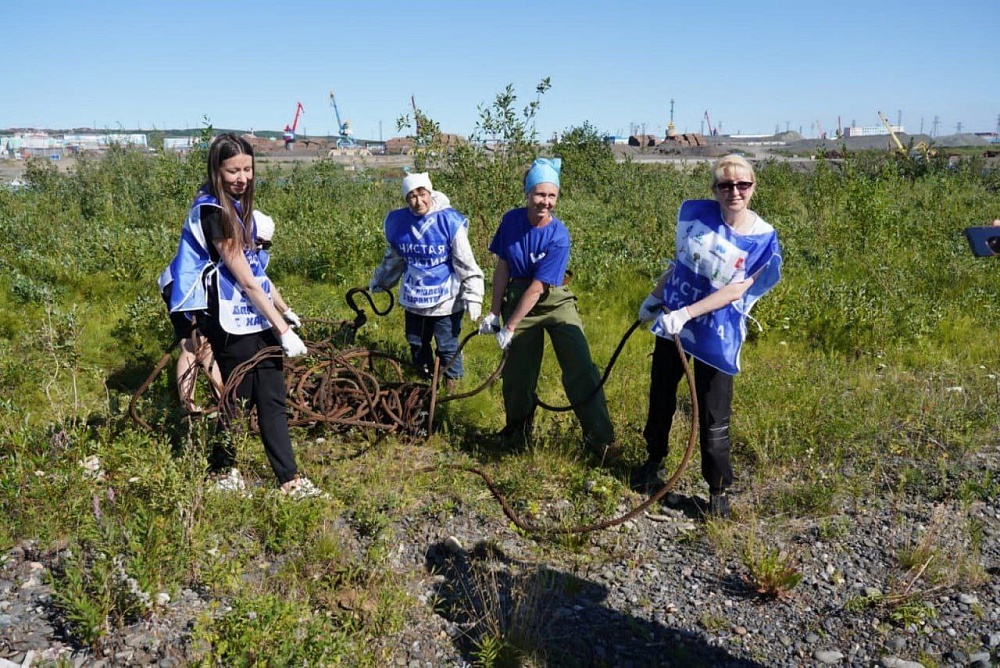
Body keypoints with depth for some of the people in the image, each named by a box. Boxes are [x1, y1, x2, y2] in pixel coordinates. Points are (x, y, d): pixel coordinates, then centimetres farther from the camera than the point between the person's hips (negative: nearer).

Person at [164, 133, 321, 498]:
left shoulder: (238, 205, 11)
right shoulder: (211, 211, -16)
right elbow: (245, 279, -19)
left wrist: (283, 311, 17)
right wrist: (283, 330, -18)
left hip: (257, 318, 8)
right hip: (232, 324, -8)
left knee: (272, 400, 8)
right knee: (238, 400, 6)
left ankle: (289, 479, 14)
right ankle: (222, 469, 29)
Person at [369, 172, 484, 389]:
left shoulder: (449, 221, -15)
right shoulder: (397, 222, -3)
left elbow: (466, 264, -12)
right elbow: (392, 259, 16)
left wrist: (473, 296, -16)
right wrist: (379, 282, 26)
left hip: (445, 300, -5)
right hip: (414, 298, 5)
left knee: (448, 347, 3)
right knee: (417, 345, 18)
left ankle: (452, 385, 27)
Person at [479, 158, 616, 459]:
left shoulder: (558, 236, -17)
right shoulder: (511, 220, -7)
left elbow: (537, 288, -18)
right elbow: (502, 269, 1)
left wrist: (510, 327, -16)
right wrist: (494, 313, 1)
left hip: (555, 302, -2)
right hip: (518, 301, 2)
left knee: (580, 367, -12)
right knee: (517, 375, 8)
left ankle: (600, 438, -3)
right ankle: (517, 435, 30)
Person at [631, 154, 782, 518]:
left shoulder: (762, 238, -11)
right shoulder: (695, 212, -5)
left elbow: (737, 289, -17)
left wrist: (686, 313, -25)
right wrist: (655, 296, 12)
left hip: (716, 337, -3)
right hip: (671, 323, 3)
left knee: (713, 419, 2)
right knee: (661, 400, 18)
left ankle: (718, 490, 20)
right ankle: (653, 460, 41)